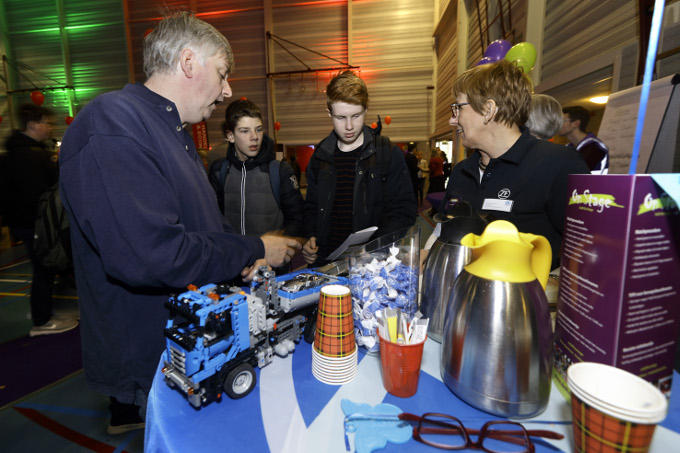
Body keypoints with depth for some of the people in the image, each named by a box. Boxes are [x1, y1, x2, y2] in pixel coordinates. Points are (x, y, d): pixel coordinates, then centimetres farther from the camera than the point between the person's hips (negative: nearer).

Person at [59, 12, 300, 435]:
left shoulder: (176, 131, 11)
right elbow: (149, 253, -33)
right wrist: (254, 250, -21)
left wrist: (243, 250, 0)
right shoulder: (112, 123, -23)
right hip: (147, 356, -9)